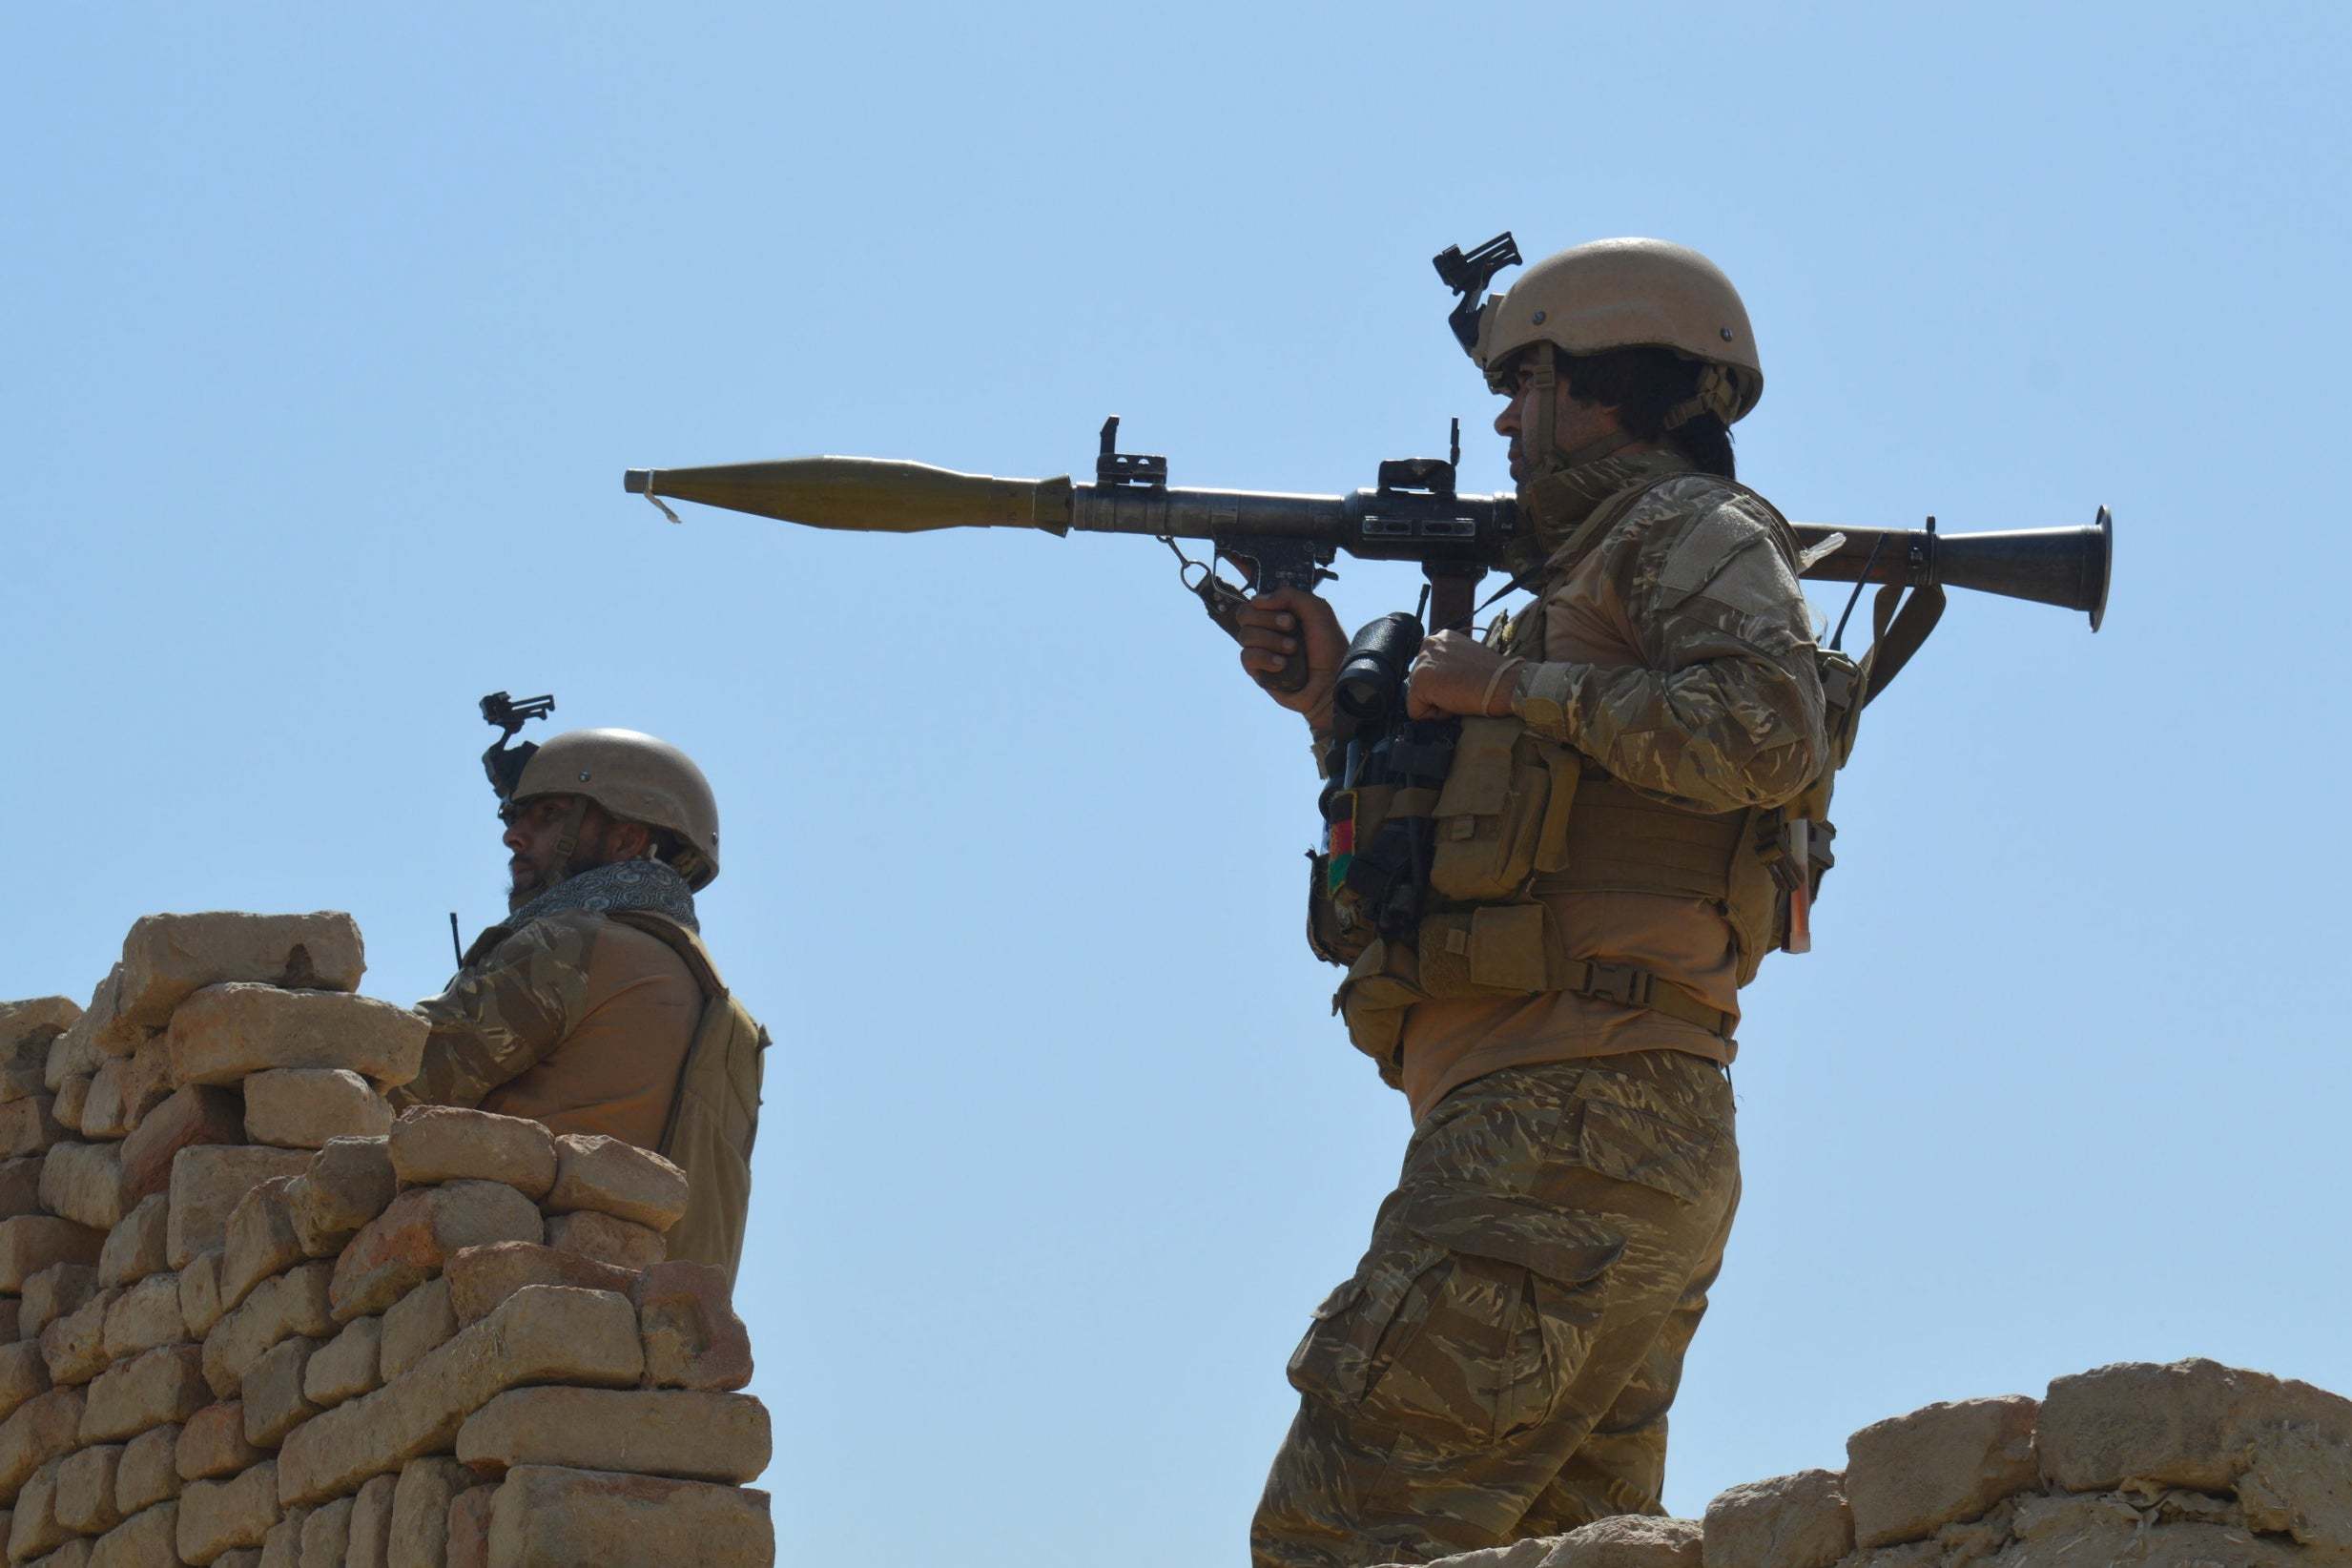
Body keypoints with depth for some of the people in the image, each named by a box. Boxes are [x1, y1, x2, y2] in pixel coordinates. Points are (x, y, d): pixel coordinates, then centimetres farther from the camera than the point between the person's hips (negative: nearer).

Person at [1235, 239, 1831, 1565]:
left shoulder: (1696, 533, 2)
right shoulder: (1599, 575, 29)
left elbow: (1768, 731, -20)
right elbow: (1440, 866, 31)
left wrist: (1512, 684, -11)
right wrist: (1336, 698, 21)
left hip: (1574, 1126, -10)